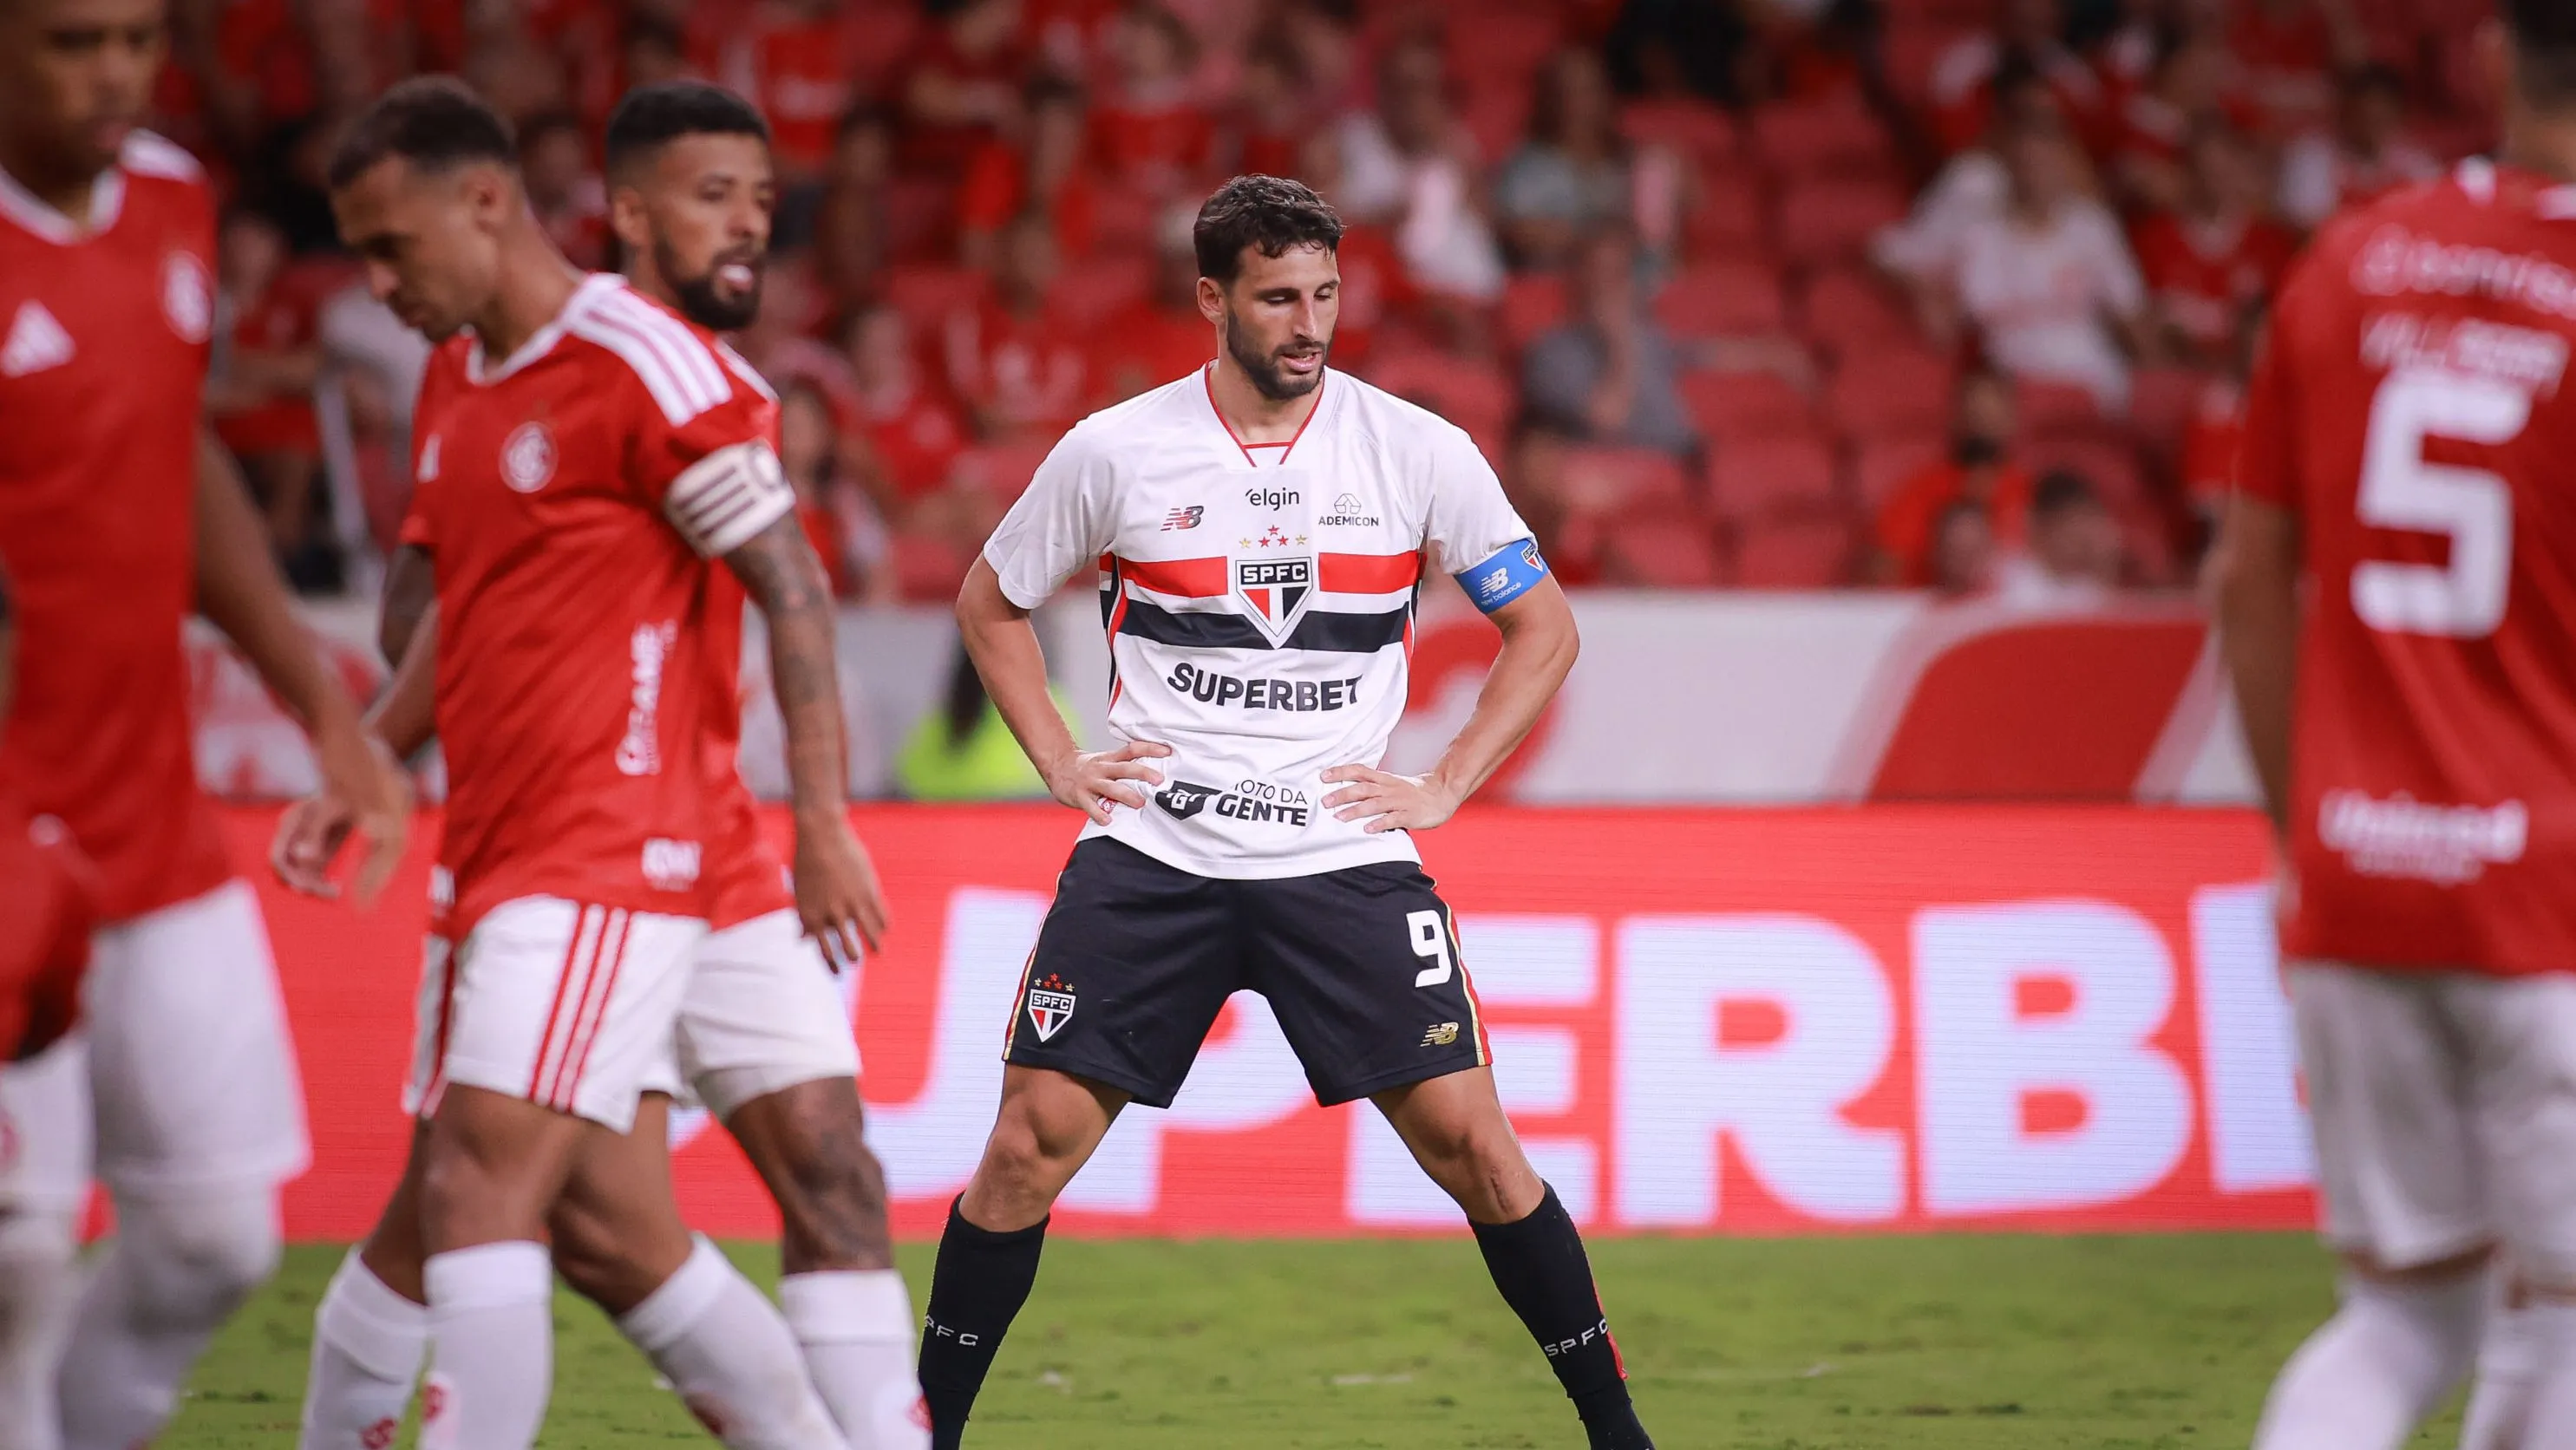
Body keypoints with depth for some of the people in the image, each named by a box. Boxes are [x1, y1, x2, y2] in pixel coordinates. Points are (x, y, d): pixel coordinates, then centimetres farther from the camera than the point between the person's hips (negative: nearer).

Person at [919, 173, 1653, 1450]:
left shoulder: (1415, 451, -1)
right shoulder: (1115, 451, -1)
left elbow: (1544, 627, 9)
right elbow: (991, 603, 15)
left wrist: (1442, 787, 1)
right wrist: (1060, 764, 5)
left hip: (1344, 856, 0)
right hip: (1150, 854, 0)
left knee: (1469, 1138, -7)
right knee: (1033, 1139, -6)